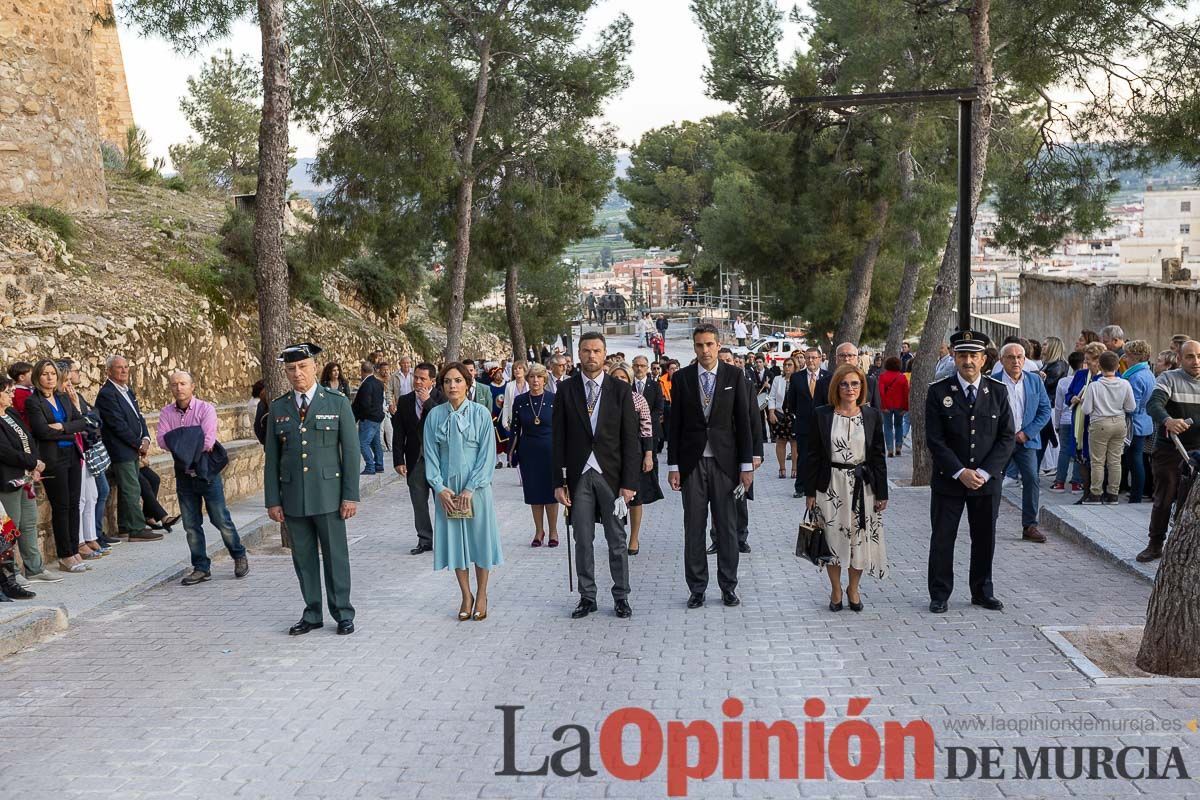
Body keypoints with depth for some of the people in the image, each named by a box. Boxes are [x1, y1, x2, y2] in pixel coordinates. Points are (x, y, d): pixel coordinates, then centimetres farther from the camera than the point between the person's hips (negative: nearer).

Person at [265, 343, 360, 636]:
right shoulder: (278, 408, 7)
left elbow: (350, 451, -1)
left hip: (328, 495, -2)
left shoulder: (337, 403, 0)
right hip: (292, 497, 3)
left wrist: (350, 495, -7)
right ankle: (312, 614, 20)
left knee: (335, 556, 3)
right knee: (304, 558, 9)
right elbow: (272, 458, 8)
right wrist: (272, 500, 3)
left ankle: (343, 614, 15)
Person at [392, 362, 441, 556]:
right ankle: (424, 540, 18)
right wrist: (398, 460, 1)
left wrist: (428, 402, -20)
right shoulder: (405, 400, 6)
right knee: (419, 503, 9)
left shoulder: (441, 398, -4)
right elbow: (399, 433, 6)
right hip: (415, 460, 4)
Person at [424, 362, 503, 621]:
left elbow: (487, 454, -7)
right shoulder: (435, 415, 1)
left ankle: (481, 595, 18)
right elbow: (431, 455, 3)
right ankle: (466, 595, 19)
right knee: (455, 539, 7)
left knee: (480, 538, 4)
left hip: (476, 487, -2)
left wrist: (470, 489, -13)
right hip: (447, 489, 2)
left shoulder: (480, 413, -5)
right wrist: (440, 487, -8)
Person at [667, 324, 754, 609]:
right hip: (692, 463, 1)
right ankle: (697, 588, 14)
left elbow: (743, 422, 2)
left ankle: (728, 586, 16)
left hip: (724, 462, 0)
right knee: (693, 529, 4)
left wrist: (747, 465, -2)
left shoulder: (734, 376, 2)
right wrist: (673, 465, 0)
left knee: (727, 527, 5)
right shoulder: (681, 378, 3)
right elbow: (675, 424, 4)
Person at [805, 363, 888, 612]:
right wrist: (810, 492, -2)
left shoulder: (873, 416, 2)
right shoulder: (822, 415, -2)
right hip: (830, 486, -1)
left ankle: (853, 588, 25)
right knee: (832, 538, 6)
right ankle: (836, 590, 23)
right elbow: (813, 455, 0)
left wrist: (881, 493, 1)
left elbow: (879, 457, 3)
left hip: (862, 486, 1)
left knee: (861, 539, 5)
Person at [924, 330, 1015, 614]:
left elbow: (1007, 438, 0)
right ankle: (939, 595, 15)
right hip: (948, 481, -2)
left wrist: (984, 472, -11)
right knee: (942, 538, 4)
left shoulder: (998, 391, 1)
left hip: (987, 481, 2)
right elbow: (934, 439, -8)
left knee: (985, 539, 11)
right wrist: (960, 472, -15)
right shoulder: (938, 391, -5)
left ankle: (982, 592, 26)